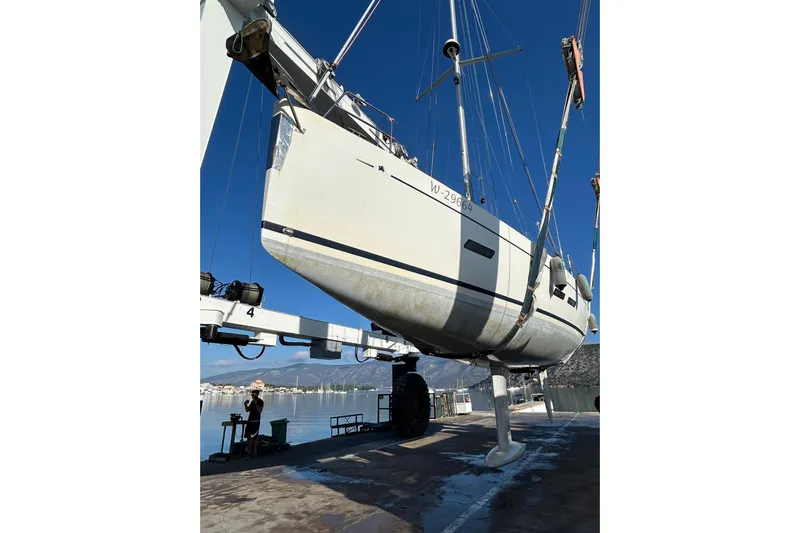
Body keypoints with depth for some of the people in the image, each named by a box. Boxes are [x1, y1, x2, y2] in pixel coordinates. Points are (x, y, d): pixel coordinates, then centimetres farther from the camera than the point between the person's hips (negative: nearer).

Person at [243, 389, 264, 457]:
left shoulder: (260, 401, -8)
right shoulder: (251, 401, 15)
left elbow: (260, 411, -17)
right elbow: (247, 410, 16)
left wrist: (256, 404, -26)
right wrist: (245, 404, -1)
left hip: (256, 421, -7)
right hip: (250, 420, 7)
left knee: (255, 437, -6)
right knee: (248, 436, 10)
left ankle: (254, 452, 0)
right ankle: (249, 451, 18)